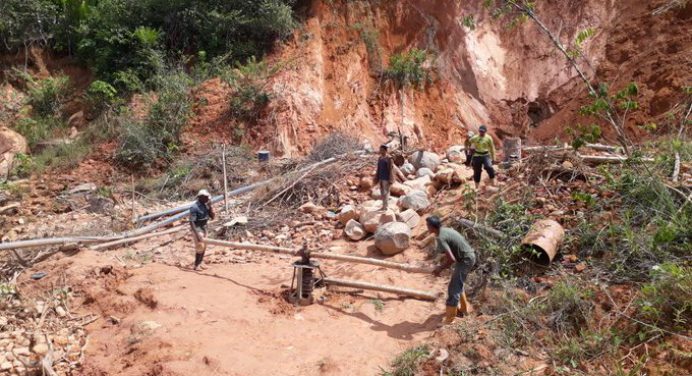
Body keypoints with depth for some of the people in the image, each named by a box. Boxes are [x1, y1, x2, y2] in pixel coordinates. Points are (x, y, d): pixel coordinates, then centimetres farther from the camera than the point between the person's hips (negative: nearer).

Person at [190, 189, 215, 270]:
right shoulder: (194, 207, -20)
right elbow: (191, 222, -23)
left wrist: (210, 206, -11)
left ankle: (199, 264, 23)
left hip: (204, 228, 8)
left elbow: (212, 217, 3)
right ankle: (196, 265, 0)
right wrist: (197, 234, -29)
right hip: (197, 229, -8)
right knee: (200, 247, -10)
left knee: (204, 247, 12)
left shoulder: (205, 205, 2)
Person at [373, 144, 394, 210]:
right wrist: (377, 178, 13)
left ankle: (385, 206, 0)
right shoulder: (380, 158, 10)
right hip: (381, 178, 8)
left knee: (386, 192, -6)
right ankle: (384, 205, 20)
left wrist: (390, 180, -19)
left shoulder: (389, 158, -14)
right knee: (382, 192, 11)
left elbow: (391, 169, -15)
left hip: (386, 178, -8)